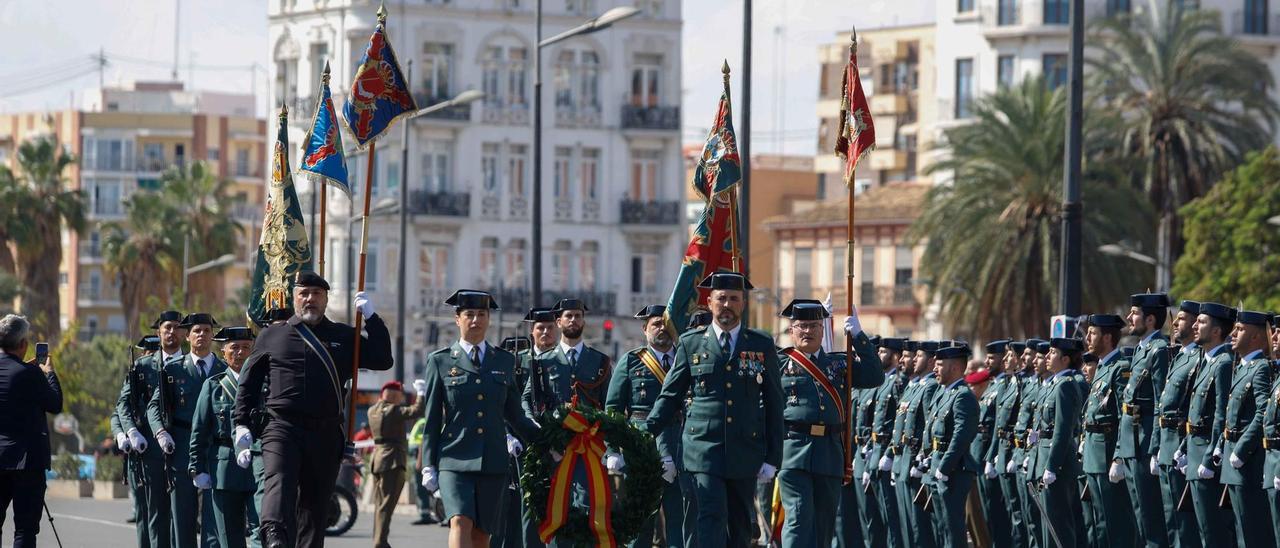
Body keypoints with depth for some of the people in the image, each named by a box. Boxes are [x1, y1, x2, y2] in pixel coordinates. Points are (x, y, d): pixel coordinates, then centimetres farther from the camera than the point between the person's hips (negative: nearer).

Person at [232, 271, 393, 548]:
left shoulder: (343, 337, 15)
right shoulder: (272, 335, 13)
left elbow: (383, 360, 9)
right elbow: (249, 380, 17)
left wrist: (371, 317, 4)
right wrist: (242, 424, 10)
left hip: (326, 434, 3)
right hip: (282, 428, -3)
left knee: (315, 504, 6)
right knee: (279, 483, -26)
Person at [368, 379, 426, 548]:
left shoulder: (373, 410, 10)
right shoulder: (393, 410, -13)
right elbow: (416, 410, -22)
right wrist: (421, 393, -10)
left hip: (376, 458, 8)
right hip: (392, 461, -8)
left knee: (380, 505, 14)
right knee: (387, 506, -9)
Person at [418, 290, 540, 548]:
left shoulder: (505, 361, 14)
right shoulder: (440, 361, 7)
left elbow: (515, 415, 19)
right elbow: (432, 419, 6)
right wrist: (428, 466, 2)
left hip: (493, 461, 3)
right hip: (454, 459, -3)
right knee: (461, 523, -20)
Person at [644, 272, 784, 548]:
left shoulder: (762, 346, 8)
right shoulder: (691, 344, 7)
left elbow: (773, 404, 9)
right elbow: (669, 398, 9)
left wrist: (772, 458, 4)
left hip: (746, 452, 2)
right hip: (704, 450, -2)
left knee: (740, 526, 6)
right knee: (712, 518, -14)